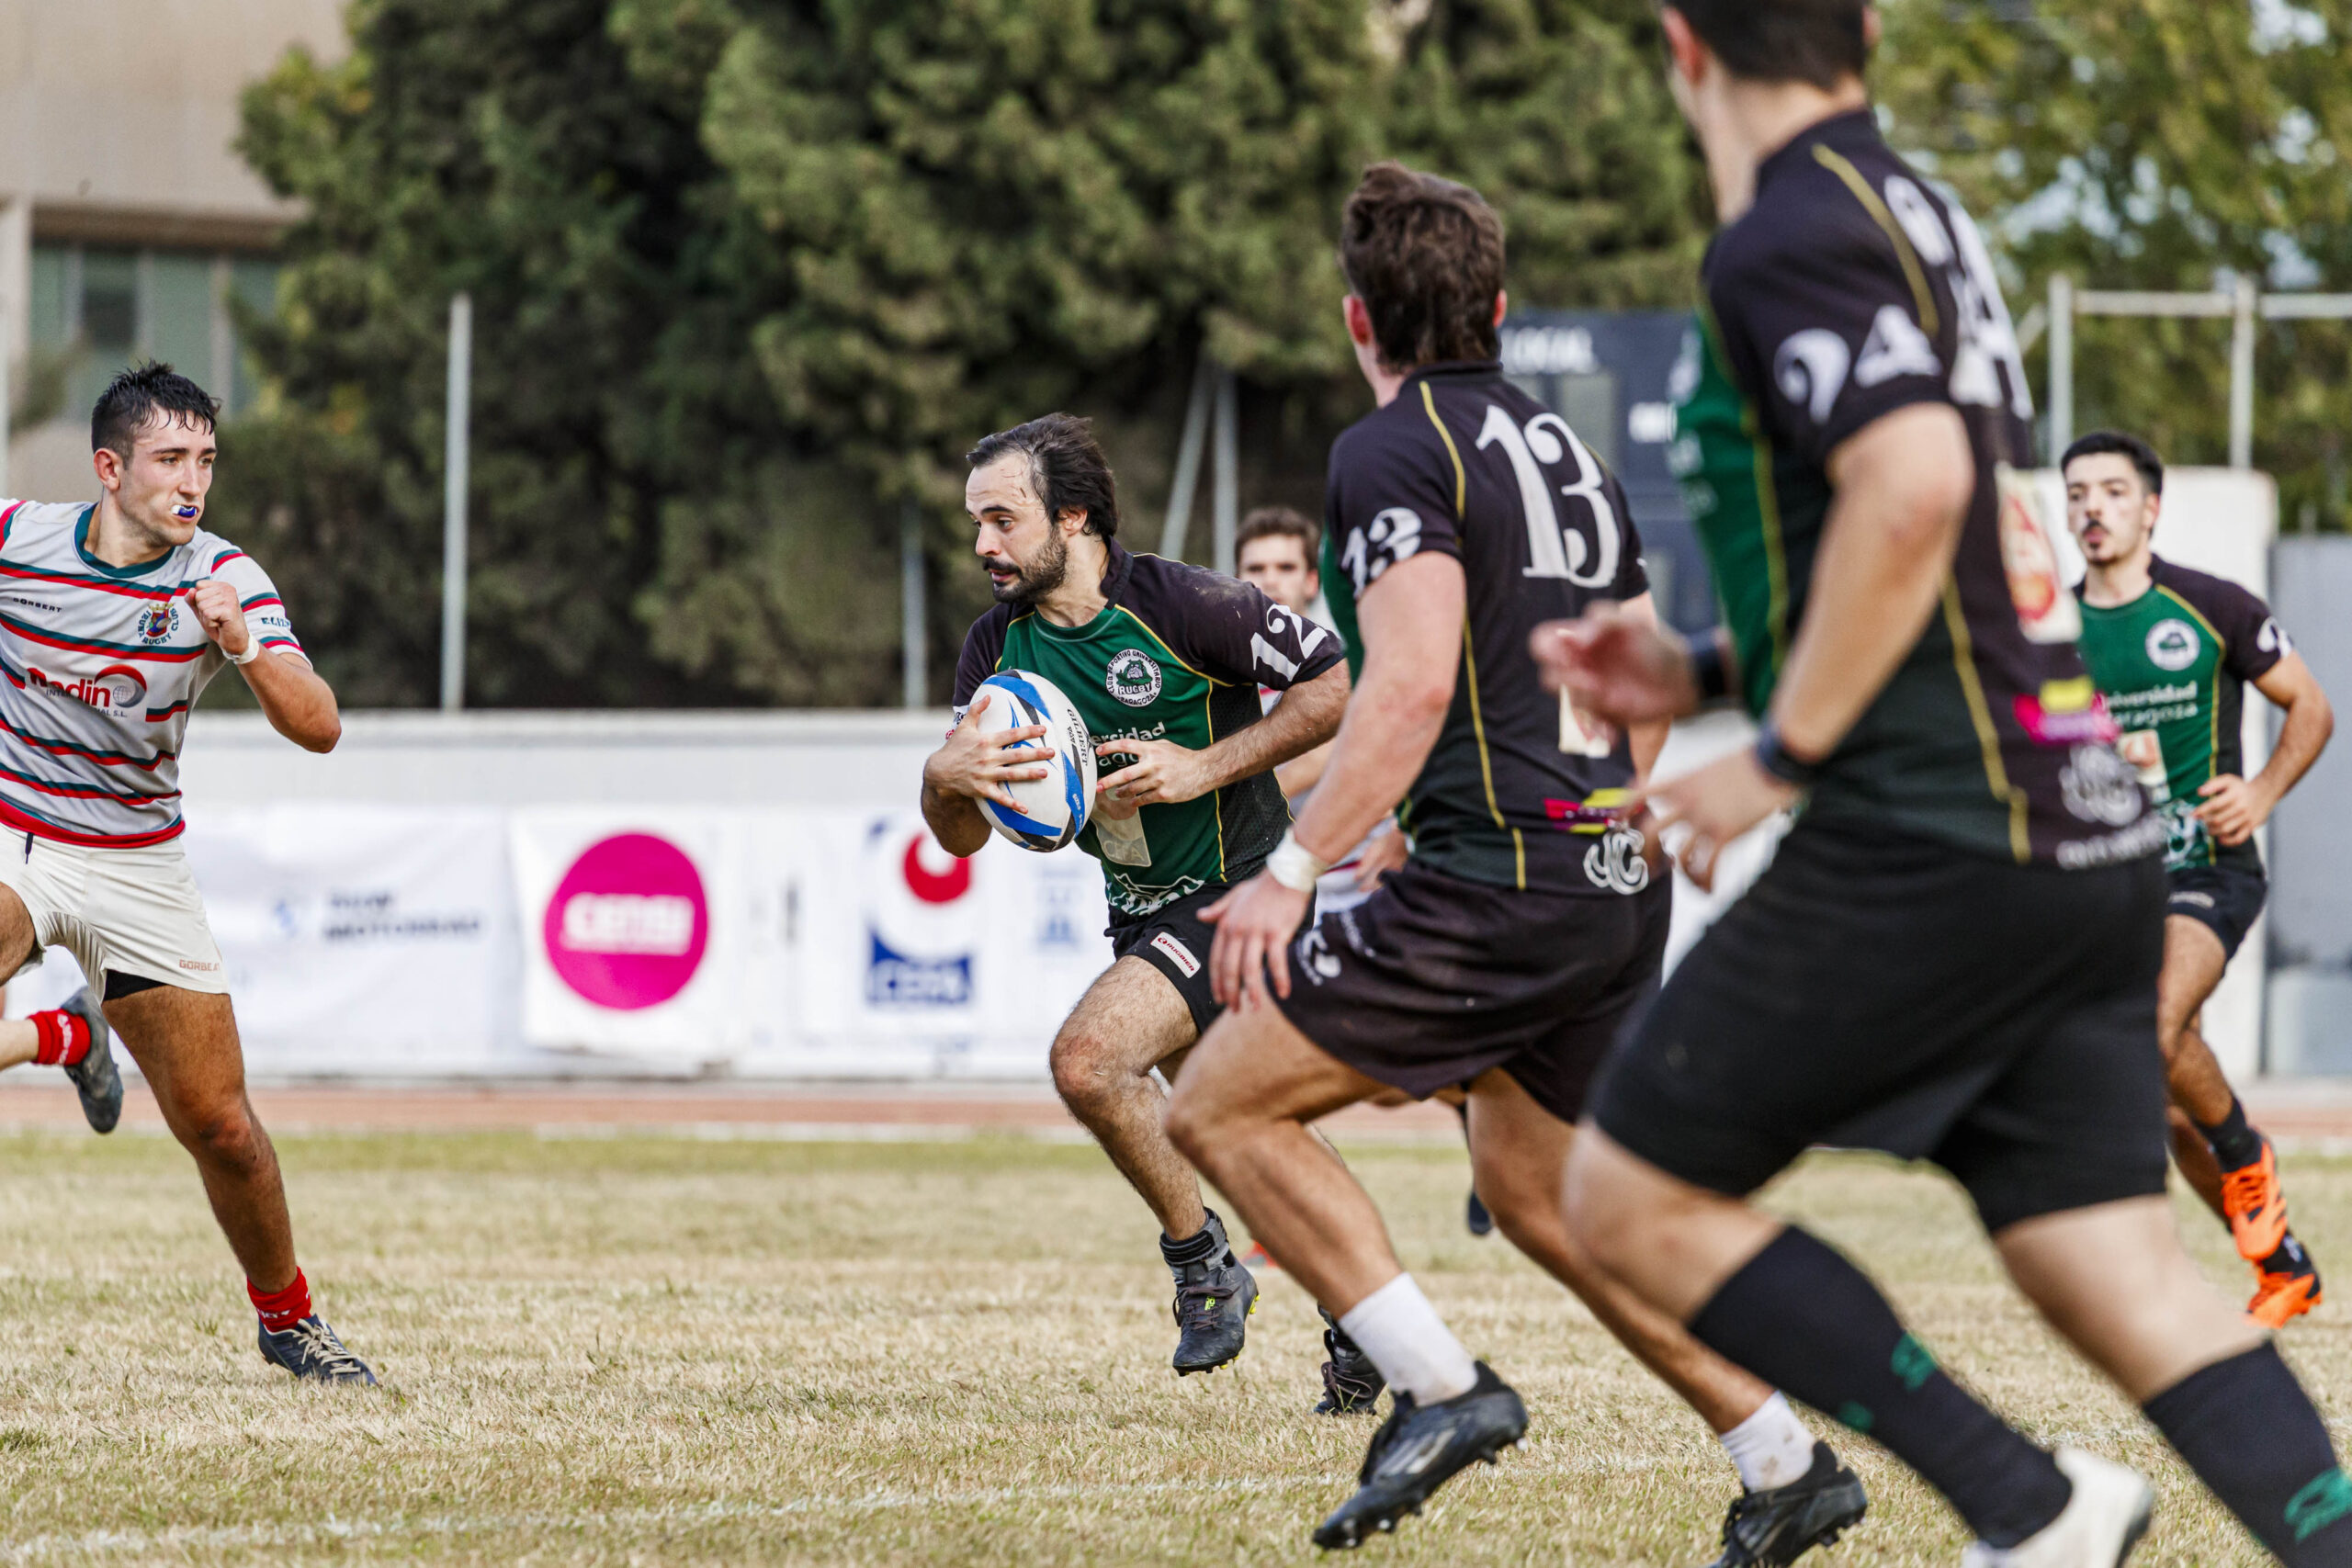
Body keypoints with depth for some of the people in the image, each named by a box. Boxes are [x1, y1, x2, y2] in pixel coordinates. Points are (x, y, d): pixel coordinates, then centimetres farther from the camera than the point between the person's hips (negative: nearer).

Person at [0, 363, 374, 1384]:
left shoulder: (223, 580, -10)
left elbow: (318, 727, -20)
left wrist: (243, 646, -36)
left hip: (136, 866, 1)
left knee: (221, 1127, 0)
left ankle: (287, 1318, 24)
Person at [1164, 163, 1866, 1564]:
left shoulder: (1392, 452, -8)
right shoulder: (1562, 447, 19)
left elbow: (1415, 682, -20)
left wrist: (1294, 871, -21)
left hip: (1495, 880, -9)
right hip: (1618, 887, 9)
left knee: (1222, 1108, -3)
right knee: (1536, 1192, 23)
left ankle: (1442, 1387, -12)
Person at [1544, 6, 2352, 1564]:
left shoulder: (1789, 238, -10)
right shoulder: (1914, 213, 19)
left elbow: (1913, 486, -25)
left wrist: (1781, 758, -16)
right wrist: (1704, 672, 25)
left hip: (1931, 839, -9)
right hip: (2089, 832, 9)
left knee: (1633, 1198, 2)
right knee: (2115, 1267, 5)